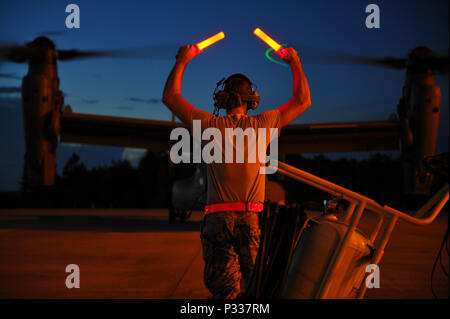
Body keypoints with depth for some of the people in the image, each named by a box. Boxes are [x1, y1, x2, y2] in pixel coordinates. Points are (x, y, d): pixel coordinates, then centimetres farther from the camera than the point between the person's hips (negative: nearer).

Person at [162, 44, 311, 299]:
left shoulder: (211, 126, 2)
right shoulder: (262, 125, 4)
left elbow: (170, 97, 14)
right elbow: (303, 101, 17)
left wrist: (182, 62, 24)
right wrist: (295, 63, 28)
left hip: (219, 220, -1)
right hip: (253, 220, 1)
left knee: (225, 290, -4)